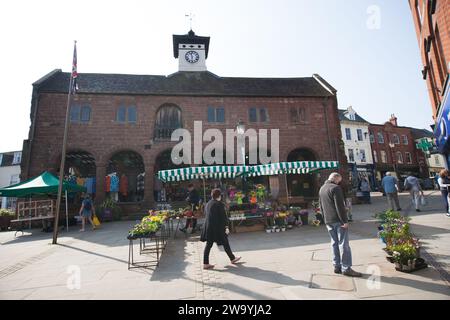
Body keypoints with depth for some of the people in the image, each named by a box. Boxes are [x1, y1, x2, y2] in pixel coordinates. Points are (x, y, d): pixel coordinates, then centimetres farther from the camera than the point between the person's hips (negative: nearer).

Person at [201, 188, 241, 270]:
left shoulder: (207, 204, 7)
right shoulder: (220, 204, -13)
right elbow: (223, 216, -14)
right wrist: (226, 227, -10)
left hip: (209, 227, 6)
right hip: (218, 227, -6)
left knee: (208, 245, 9)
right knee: (225, 243, 10)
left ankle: (205, 263, 10)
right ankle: (232, 258, 26)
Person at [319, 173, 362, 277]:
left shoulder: (321, 189, 15)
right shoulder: (335, 188, -12)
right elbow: (340, 206, -18)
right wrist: (345, 221, -16)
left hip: (328, 221, 8)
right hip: (338, 220, -8)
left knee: (335, 243, 14)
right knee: (344, 244, -2)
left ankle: (337, 266, 19)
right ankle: (346, 268, 3)